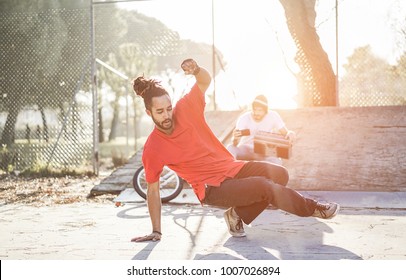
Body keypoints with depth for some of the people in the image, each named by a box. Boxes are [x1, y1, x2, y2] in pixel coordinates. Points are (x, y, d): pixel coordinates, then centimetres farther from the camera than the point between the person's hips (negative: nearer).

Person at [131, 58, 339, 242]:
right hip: (213, 189, -5)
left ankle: (238, 214, 0)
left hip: (233, 168, 5)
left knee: (279, 174, -17)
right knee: (264, 185, -27)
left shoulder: (184, 109, -6)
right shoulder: (152, 149, -12)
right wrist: (156, 231, -2)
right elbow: (153, 190, -3)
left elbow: (206, 81, 5)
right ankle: (312, 208, -3)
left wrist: (196, 70, -20)